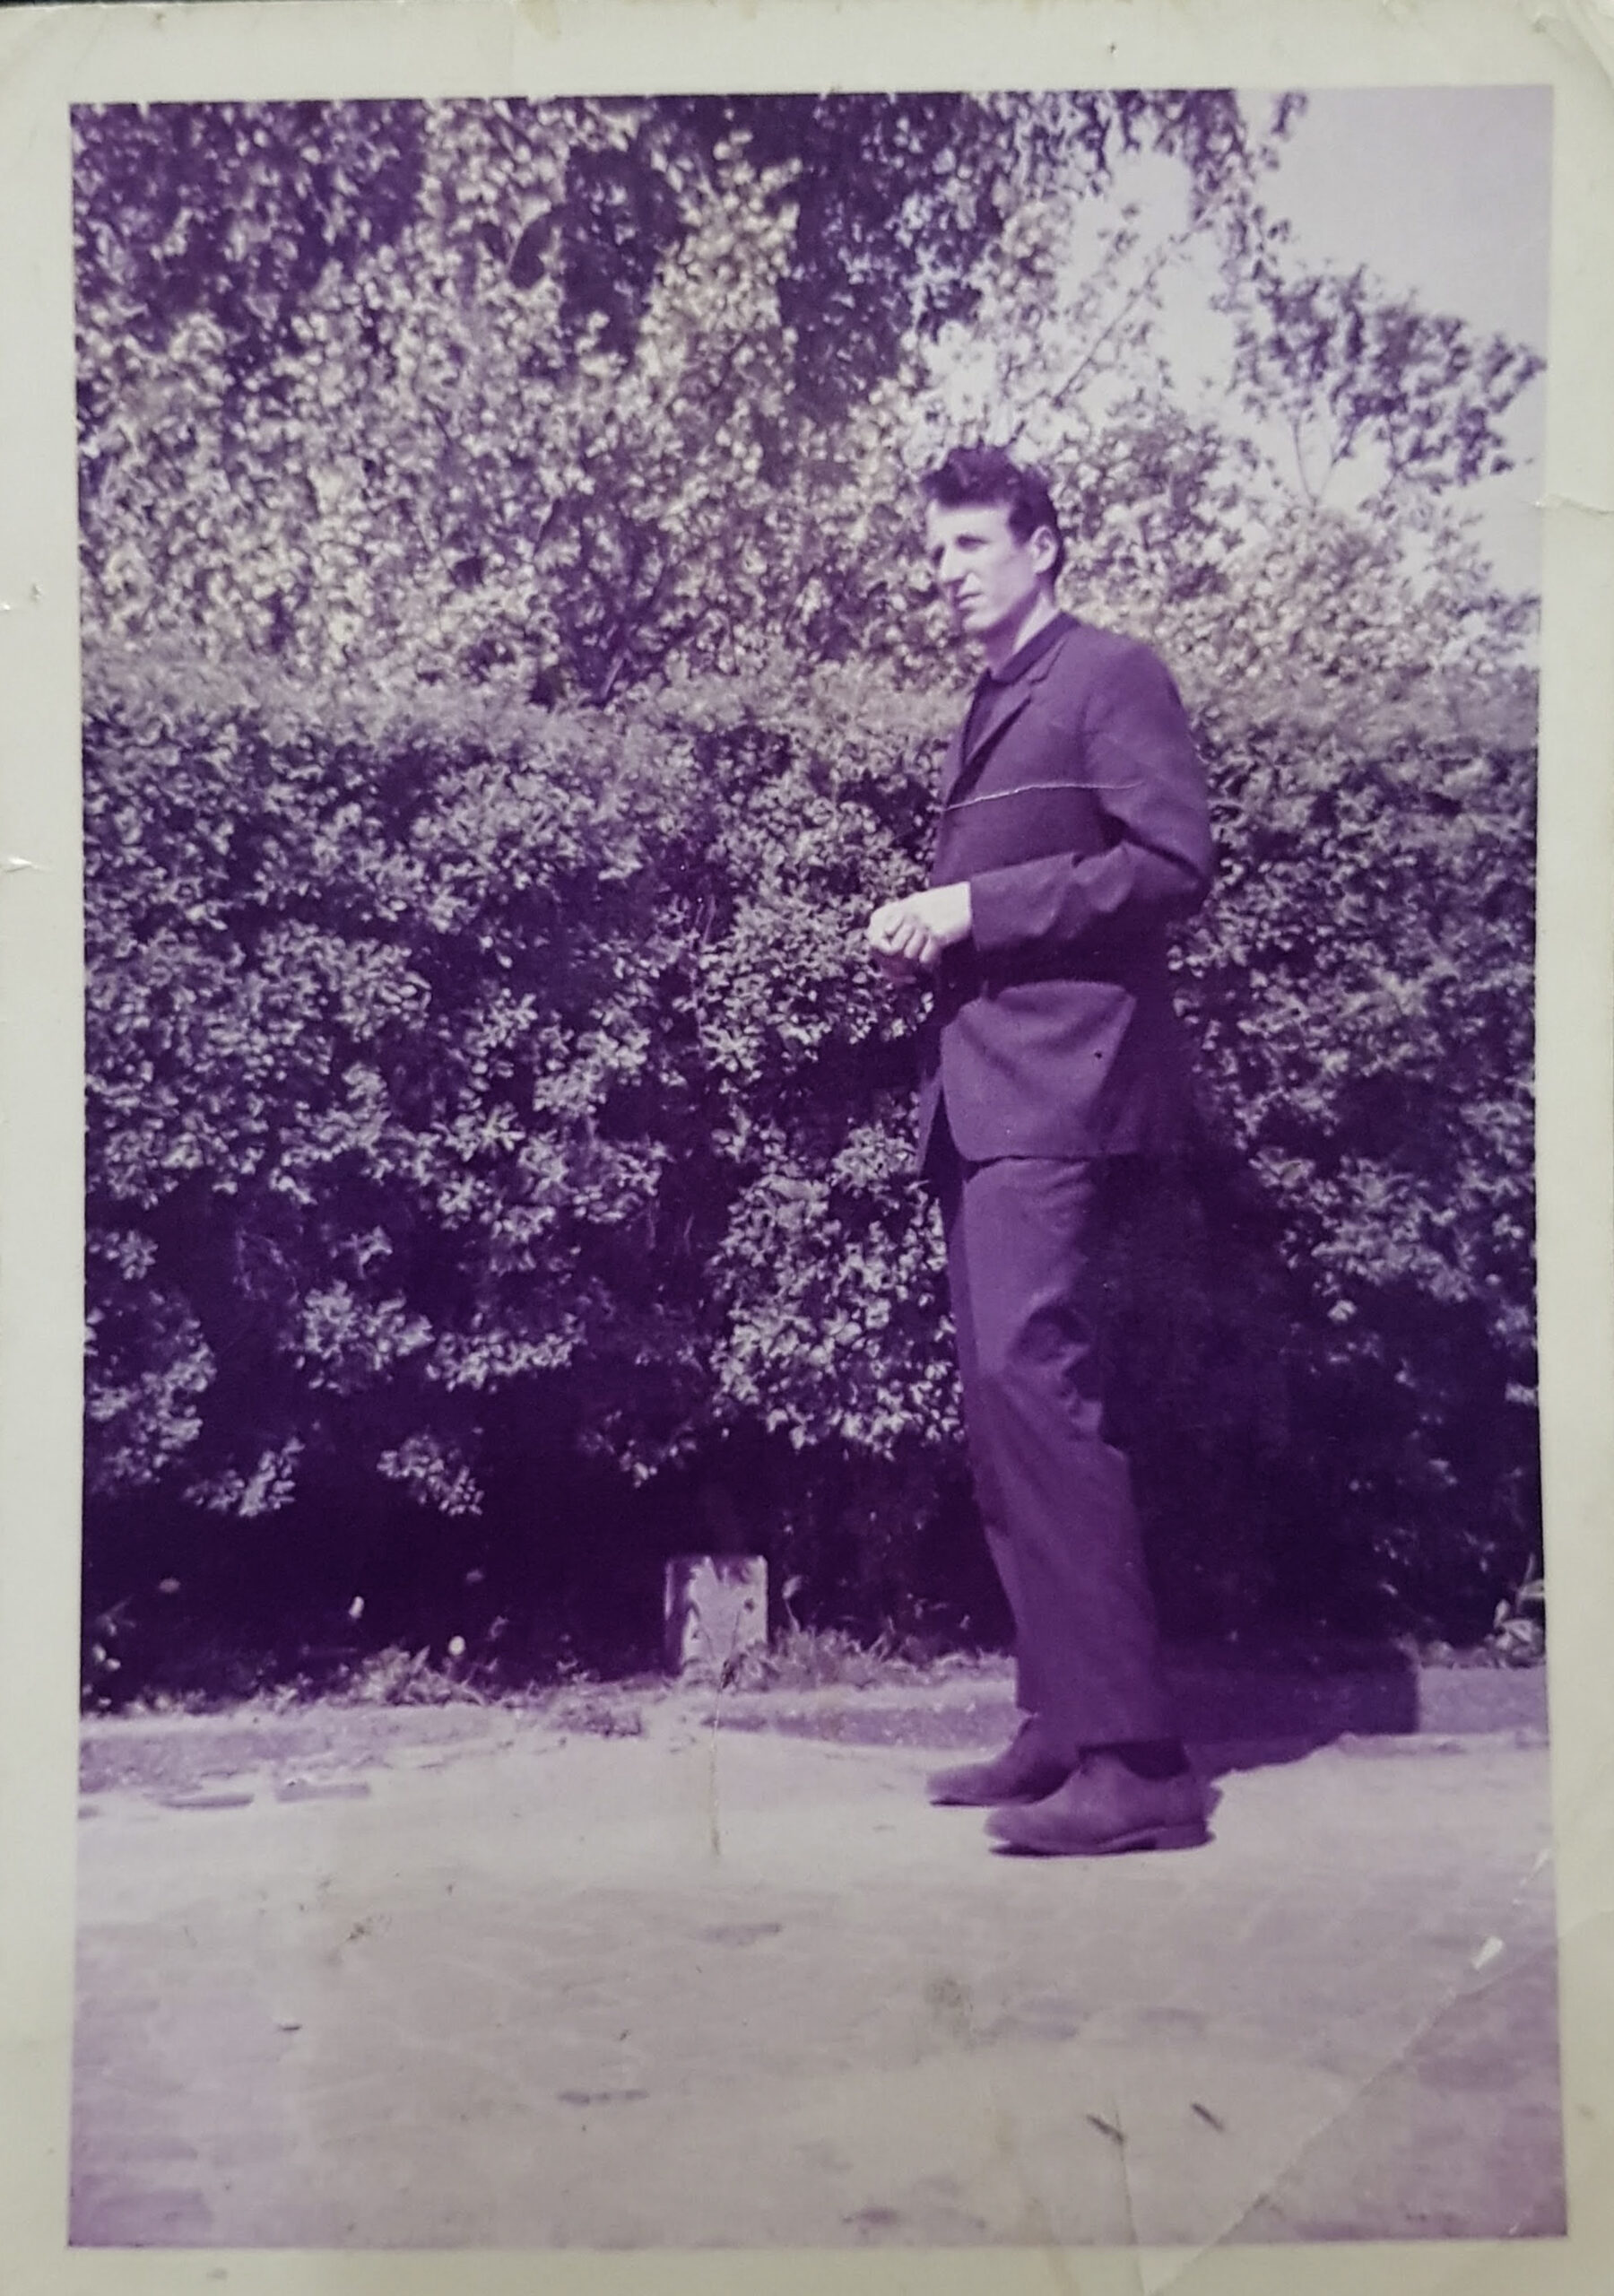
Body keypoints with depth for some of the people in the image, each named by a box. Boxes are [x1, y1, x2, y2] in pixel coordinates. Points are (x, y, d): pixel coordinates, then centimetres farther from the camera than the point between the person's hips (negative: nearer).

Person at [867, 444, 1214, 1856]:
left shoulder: (1111, 673, 1)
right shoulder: (989, 710, 26)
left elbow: (1172, 865, -11)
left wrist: (975, 908, -13)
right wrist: (926, 933, 10)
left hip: (1057, 1086, -9)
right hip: (977, 1093, 9)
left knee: (1029, 1378, -20)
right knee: (1005, 1402, 7)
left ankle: (1137, 1761, -15)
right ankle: (1062, 1728, 15)